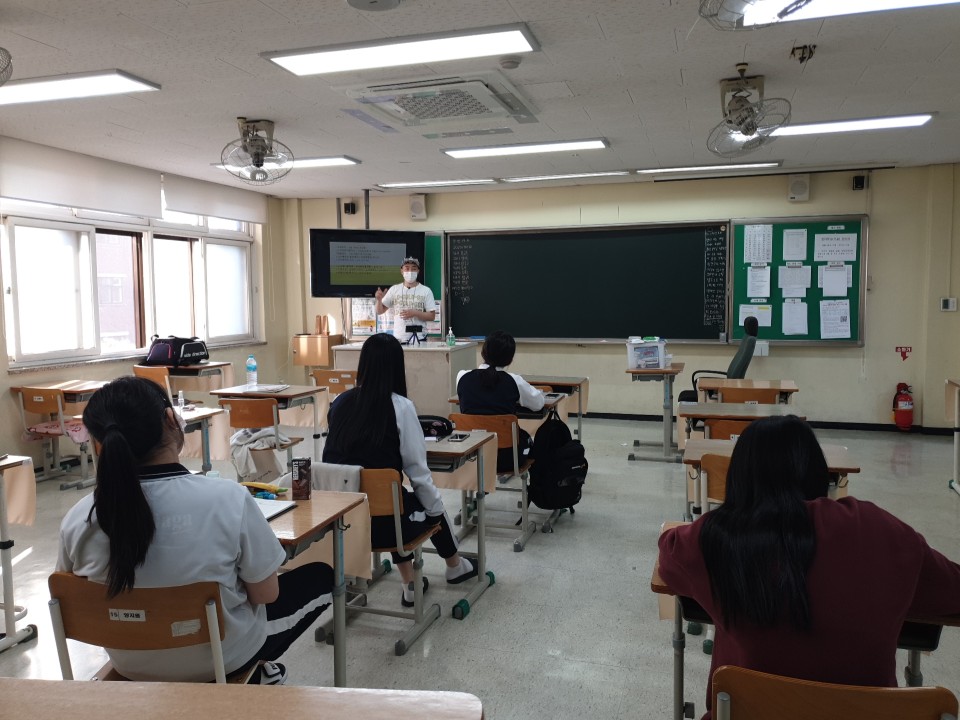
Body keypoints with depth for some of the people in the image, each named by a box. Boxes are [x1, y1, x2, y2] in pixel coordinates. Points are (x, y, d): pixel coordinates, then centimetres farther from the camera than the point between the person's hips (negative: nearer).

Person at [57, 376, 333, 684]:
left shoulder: (77, 520, -19)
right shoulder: (229, 500, -29)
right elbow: (266, 594, -17)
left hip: (130, 665, 4)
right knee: (320, 576, 20)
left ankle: (252, 672, 34)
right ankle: (254, 675, 26)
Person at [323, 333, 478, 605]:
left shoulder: (340, 402, 0)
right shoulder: (400, 407, -14)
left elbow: (337, 458, 11)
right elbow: (417, 471, -10)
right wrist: (436, 509, 7)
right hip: (381, 521, -4)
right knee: (431, 507, 27)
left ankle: (410, 586, 38)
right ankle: (455, 566, 54)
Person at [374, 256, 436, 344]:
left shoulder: (426, 291, 3)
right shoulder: (394, 289, 9)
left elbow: (432, 316, 0)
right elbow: (380, 311, 10)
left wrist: (415, 313, -15)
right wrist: (379, 300, -10)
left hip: (419, 339, -1)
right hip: (398, 339, 2)